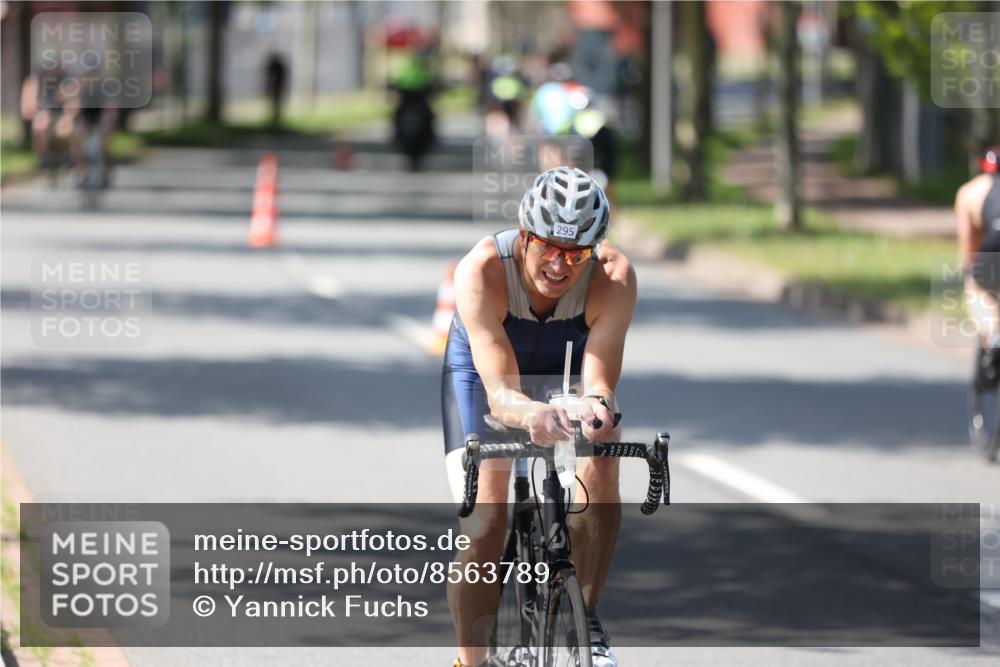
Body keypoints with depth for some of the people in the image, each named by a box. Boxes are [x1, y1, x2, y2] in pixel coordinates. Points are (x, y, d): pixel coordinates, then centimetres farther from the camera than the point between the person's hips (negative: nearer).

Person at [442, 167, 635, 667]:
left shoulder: (613, 278, -33)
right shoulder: (482, 271, -37)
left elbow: (598, 381, -37)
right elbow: (500, 392, -43)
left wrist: (596, 407, -61)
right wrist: (532, 415, -65)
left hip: (567, 370, 1)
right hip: (482, 369, -1)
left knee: (600, 474, -26)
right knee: (483, 523, -17)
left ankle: (584, 615, -7)